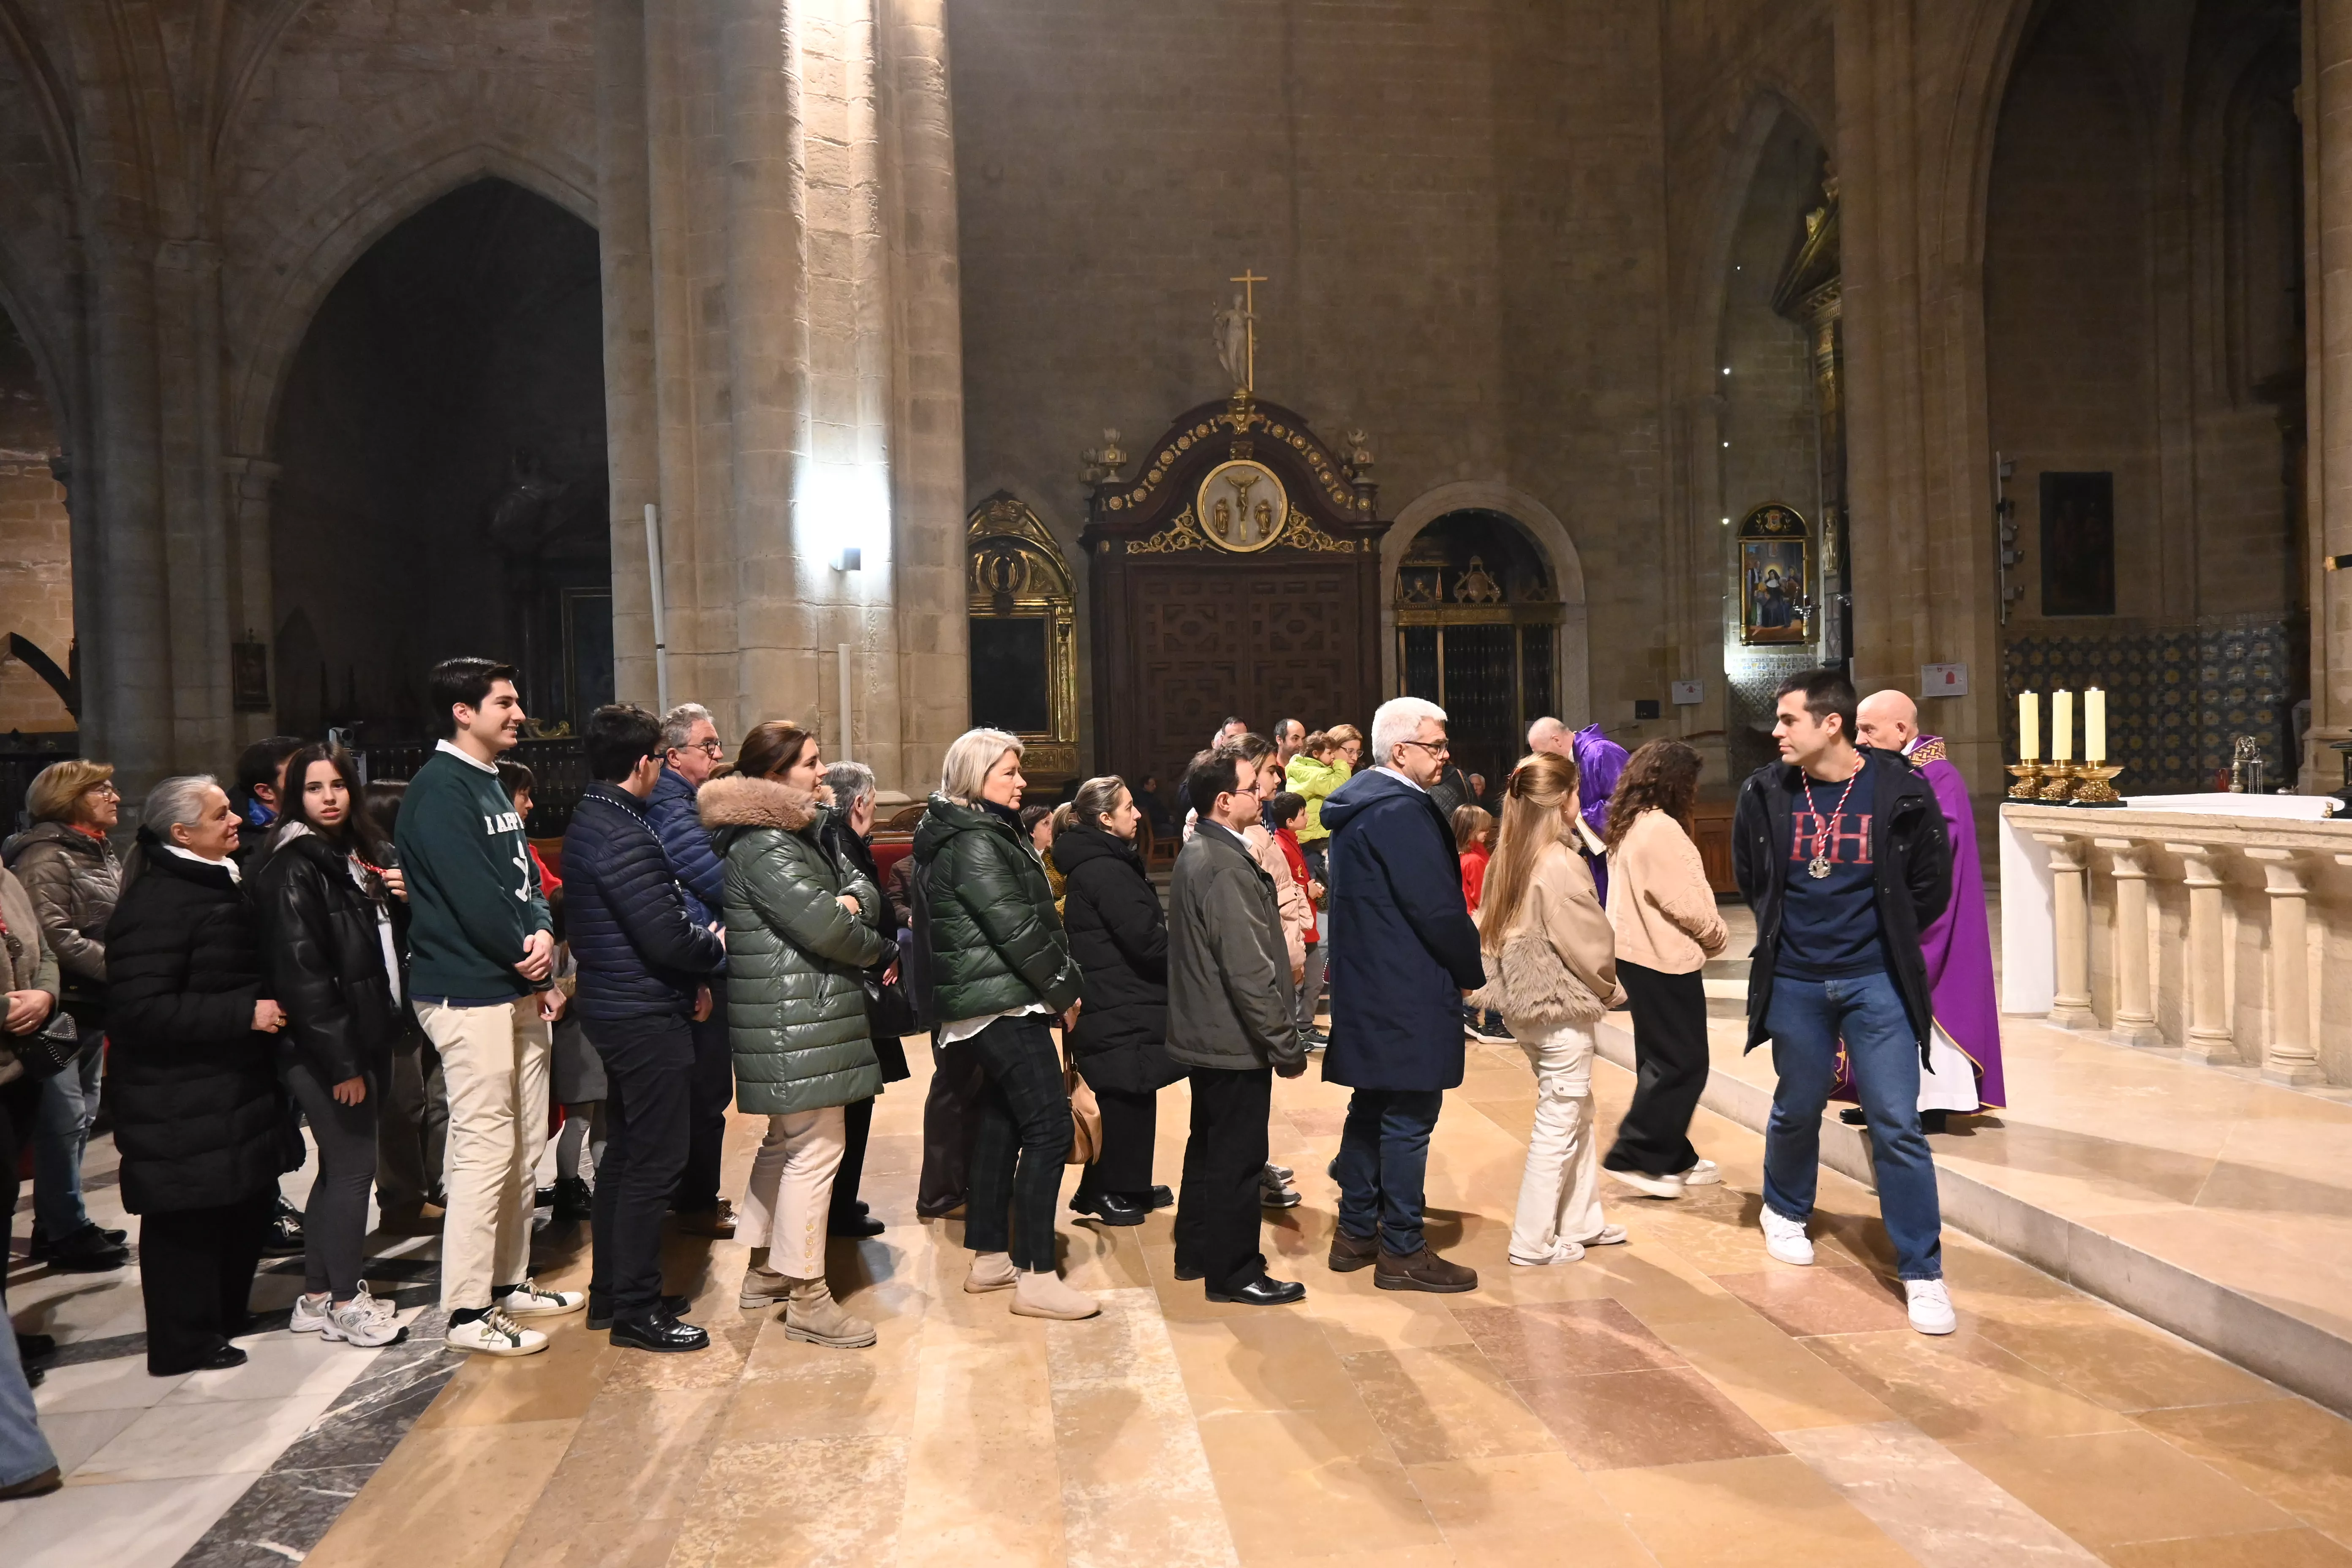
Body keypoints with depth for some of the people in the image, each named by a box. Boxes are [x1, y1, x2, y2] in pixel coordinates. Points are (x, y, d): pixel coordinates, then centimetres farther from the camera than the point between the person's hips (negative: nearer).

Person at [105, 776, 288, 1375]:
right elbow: (139, 1009, -26)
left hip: (238, 1089, 10)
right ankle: (184, 1343, 14)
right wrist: (245, 1013, -25)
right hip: (183, 1106, -9)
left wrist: (268, 1007, 14)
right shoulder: (155, 903, -19)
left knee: (248, 1201, 15)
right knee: (189, 1218, 1)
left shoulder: (223, 883, 13)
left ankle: (227, 1314, 32)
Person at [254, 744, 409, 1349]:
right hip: (324, 1048, -9)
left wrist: (399, 900, -1)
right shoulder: (293, 868, -13)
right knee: (353, 1165, -3)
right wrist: (341, 1062, -19)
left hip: (364, 1037, 9)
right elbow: (300, 972, -19)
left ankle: (317, 1296, 25)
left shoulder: (360, 855, 13)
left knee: (339, 1167, 14)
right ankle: (343, 1303, 10)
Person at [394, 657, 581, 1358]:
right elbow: (474, 898, -18)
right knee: (484, 1151, -6)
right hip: (469, 994, -9)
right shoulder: (440, 788, -12)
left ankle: (510, 1283, 26)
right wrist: (534, 968, -9)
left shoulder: (491, 785, 16)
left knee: (524, 1148, 14)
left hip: (518, 989, 9)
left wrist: (544, 933, -7)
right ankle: (469, 1312, 4)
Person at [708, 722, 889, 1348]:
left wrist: (854, 897, -12)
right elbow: (825, 927, -22)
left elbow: (860, 884, 12)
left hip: (802, 1011, 11)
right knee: (816, 1147, -7)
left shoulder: (798, 833, 16)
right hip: (795, 1018, -11)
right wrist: (880, 948, -4)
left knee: (786, 1141, 19)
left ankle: (765, 1271, 32)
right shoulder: (763, 847, -17)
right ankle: (807, 1301, 1)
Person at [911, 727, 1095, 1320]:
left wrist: (1056, 986, 13)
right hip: (1006, 1002, -10)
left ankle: (989, 1256, 23)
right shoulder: (976, 844, -16)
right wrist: (1065, 990, -10)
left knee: (1001, 1121, 14)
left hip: (992, 1004, 10)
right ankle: (1036, 1278, -6)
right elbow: (1017, 928, -20)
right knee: (1049, 1126, -9)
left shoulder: (972, 836, 15)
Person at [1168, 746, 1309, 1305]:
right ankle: (1235, 1273, 15)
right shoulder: (1226, 867, -24)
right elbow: (1250, 971, -25)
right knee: (1239, 1157, 3)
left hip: (1206, 1032, 10)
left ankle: (1196, 1252, 33)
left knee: (1210, 1147, 21)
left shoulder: (1199, 853, 8)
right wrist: (1287, 1045, -20)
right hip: (1235, 1039, -10)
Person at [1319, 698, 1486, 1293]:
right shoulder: (1402, 812, -18)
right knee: (1409, 1120, -1)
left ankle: (1356, 1232, 26)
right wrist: (1473, 971, -5)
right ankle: (1402, 1252, 8)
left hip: (1365, 989, 10)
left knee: (1372, 1109, 17)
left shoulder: (1359, 804, 12)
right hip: (1407, 993, -10)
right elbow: (1437, 909, -21)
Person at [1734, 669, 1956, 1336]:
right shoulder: (1766, 792, -5)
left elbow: (1930, 885, 1)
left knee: (1898, 1127, -3)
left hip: (1876, 981, -2)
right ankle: (1785, 1212, 44)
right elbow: (1750, 878, 12)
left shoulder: (1899, 791, -12)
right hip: (1795, 982, 2)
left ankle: (1923, 1273, 9)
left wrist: (1887, 940, 6)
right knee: (1797, 1111, 17)